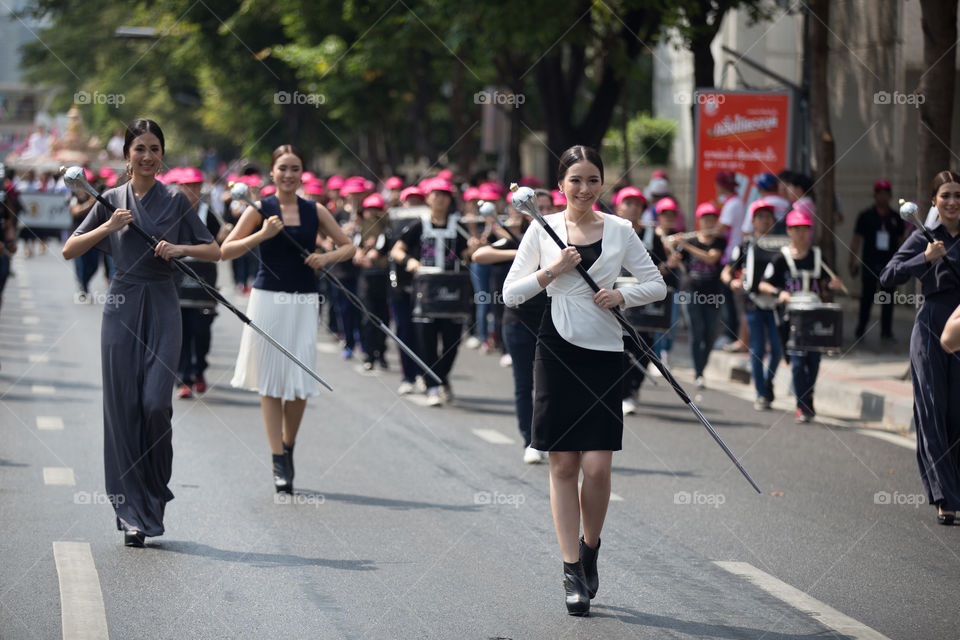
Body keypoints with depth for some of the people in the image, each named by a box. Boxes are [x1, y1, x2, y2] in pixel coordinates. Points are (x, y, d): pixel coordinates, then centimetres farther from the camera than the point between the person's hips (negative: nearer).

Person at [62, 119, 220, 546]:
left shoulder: (176, 202, 5)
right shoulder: (111, 202, 8)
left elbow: (215, 251, 8)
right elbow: (69, 251, 7)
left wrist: (181, 248, -10)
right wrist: (108, 227, -7)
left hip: (162, 307, -1)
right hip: (122, 306, 1)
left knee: (156, 403, -12)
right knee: (124, 407, -2)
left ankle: (155, 492, 12)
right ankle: (133, 512, 3)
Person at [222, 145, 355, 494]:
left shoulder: (315, 212, 8)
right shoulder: (259, 210, 1)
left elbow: (348, 246, 14)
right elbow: (226, 251, -2)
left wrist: (327, 257, -6)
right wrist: (262, 235, -15)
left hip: (304, 301, 2)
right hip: (268, 298, -2)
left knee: (301, 381, -1)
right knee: (271, 381, -1)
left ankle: (288, 447, 22)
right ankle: (279, 462, 3)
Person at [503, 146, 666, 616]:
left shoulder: (619, 230, 6)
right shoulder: (543, 229, 4)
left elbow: (657, 285, 11)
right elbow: (510, 293, 3)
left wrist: (622, 295, -7)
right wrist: (552, 270, -10)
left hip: (605, 352, 0)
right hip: (557, 351, 0)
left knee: (597, 466, -6)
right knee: (563, 463, 0)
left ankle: (590, 549, 19)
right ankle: (572, 571, 7)